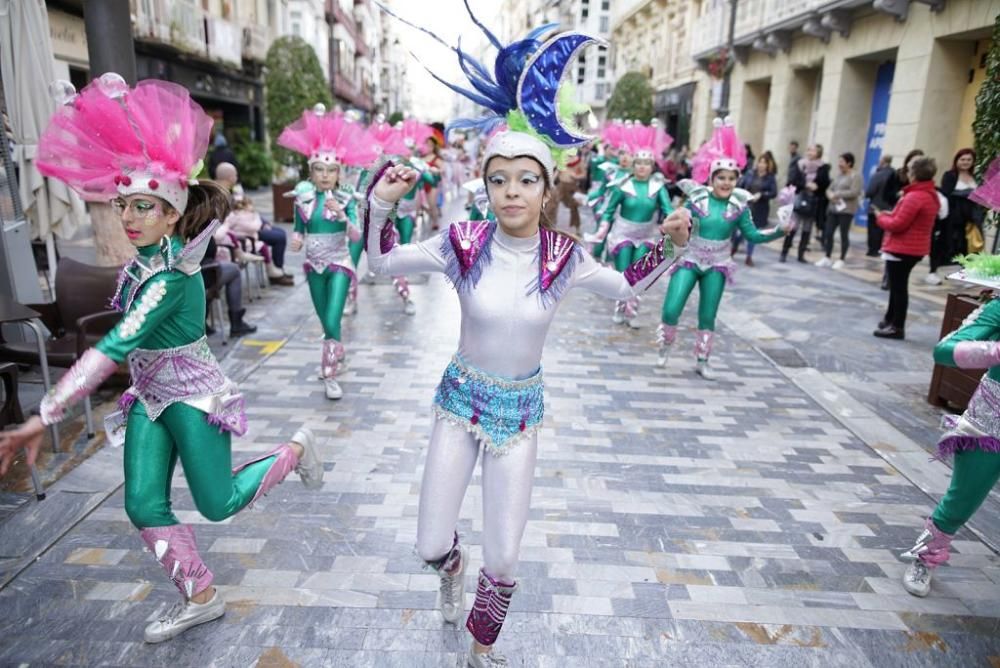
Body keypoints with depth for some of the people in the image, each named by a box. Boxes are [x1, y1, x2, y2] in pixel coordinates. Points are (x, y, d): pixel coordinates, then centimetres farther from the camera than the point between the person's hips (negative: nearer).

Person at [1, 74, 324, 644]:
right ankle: (201, 598, 22)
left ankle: (295, 449, 28)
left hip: (192, 397, -8)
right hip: (150, 396, 8)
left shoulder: (171, 276, -28)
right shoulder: (152, 252, -5)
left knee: (217, 504, 5)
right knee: (144, 506, 4)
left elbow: (114, 349, -34)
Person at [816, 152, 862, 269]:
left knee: (844, 234, 0)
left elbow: (854, 193, -17)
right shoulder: (838, 175, 15)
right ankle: (827, 258, 14)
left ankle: (841, 260, 7)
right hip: (833, 209, 7)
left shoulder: (856, 176, -6)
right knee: (828, 233, 5)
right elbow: (829, 189, 14)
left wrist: (837, 194, -14)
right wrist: (830, 195, -8)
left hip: (846, 210, -7)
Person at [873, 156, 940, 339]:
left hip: (902, 249, -10)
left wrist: (881, 216, -4)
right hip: (914, 248, 10)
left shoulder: (914, 197, -22)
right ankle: (890, 320, 32)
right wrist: (890, 214, 9)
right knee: (897, 286, 20)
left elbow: (897, 225, -21)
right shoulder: (931, 195, 11)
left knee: (898, 287, -2)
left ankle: (897, 327, 4)